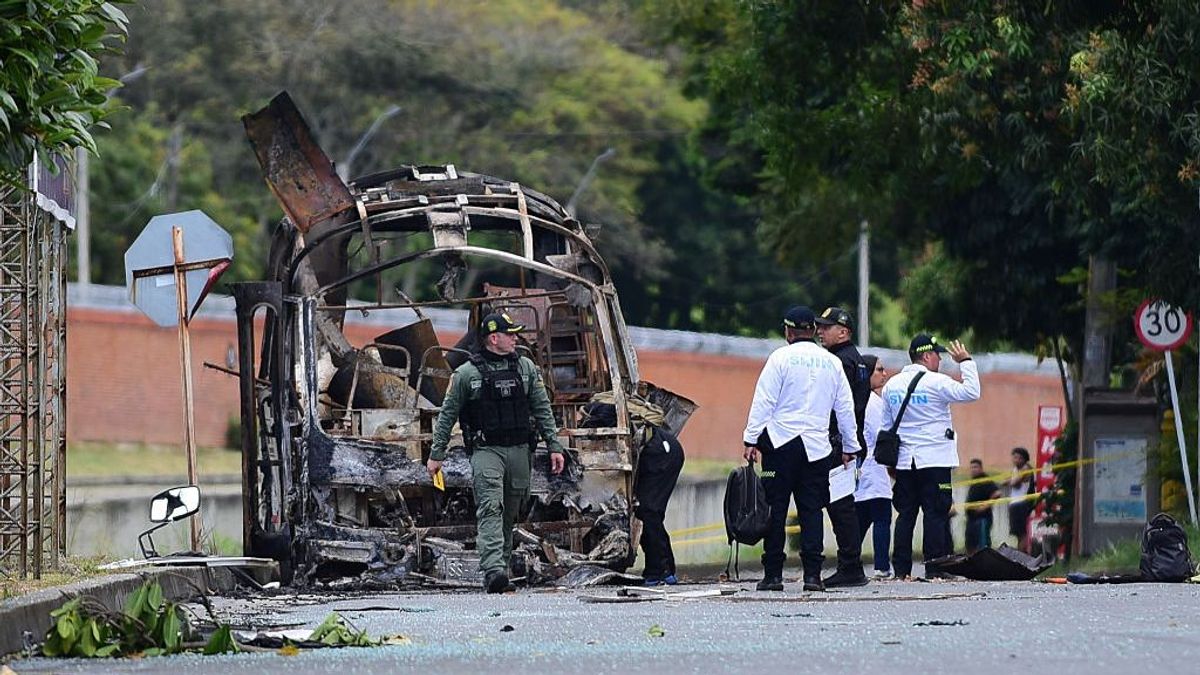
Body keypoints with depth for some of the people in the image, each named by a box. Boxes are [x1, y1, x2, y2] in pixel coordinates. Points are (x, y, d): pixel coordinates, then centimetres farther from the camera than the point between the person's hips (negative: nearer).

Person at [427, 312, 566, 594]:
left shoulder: (526, 368, 11)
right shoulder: (467, 374, 0)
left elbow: (542, 410, 13)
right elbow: (447, 415, 6)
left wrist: (554, 446, 6)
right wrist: (436, 455, 5)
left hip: (519, 451, 4)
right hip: (486, 451, -4)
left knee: (509, 515, 7)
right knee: (490, 510, -19)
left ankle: (501, 569, 15)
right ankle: (494, 572, -30)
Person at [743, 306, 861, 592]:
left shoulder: (781, 357, -2)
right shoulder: (832, 362, 10)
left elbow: (763, 402, -6)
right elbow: (846, 408, 15)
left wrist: (751, 439, -3)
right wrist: (850, 447, 23)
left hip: (780, 442, -3)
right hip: (817, 447, 3)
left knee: (775, 508, 1)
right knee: (811, 510, 3)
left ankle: (773, 574, -1)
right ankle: (812, 574, -6)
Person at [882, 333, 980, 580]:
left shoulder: (892, 385, 9)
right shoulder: (936, 383, -11)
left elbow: (886, 425, 14)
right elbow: (971, 392, -10)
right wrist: (966, 362, 1)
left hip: (904, 461, 6)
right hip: (934, 460, -6)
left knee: (905, 513, 7)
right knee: (935, 513, -3)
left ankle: (901, 569, 4)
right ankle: (934, 568, -7)